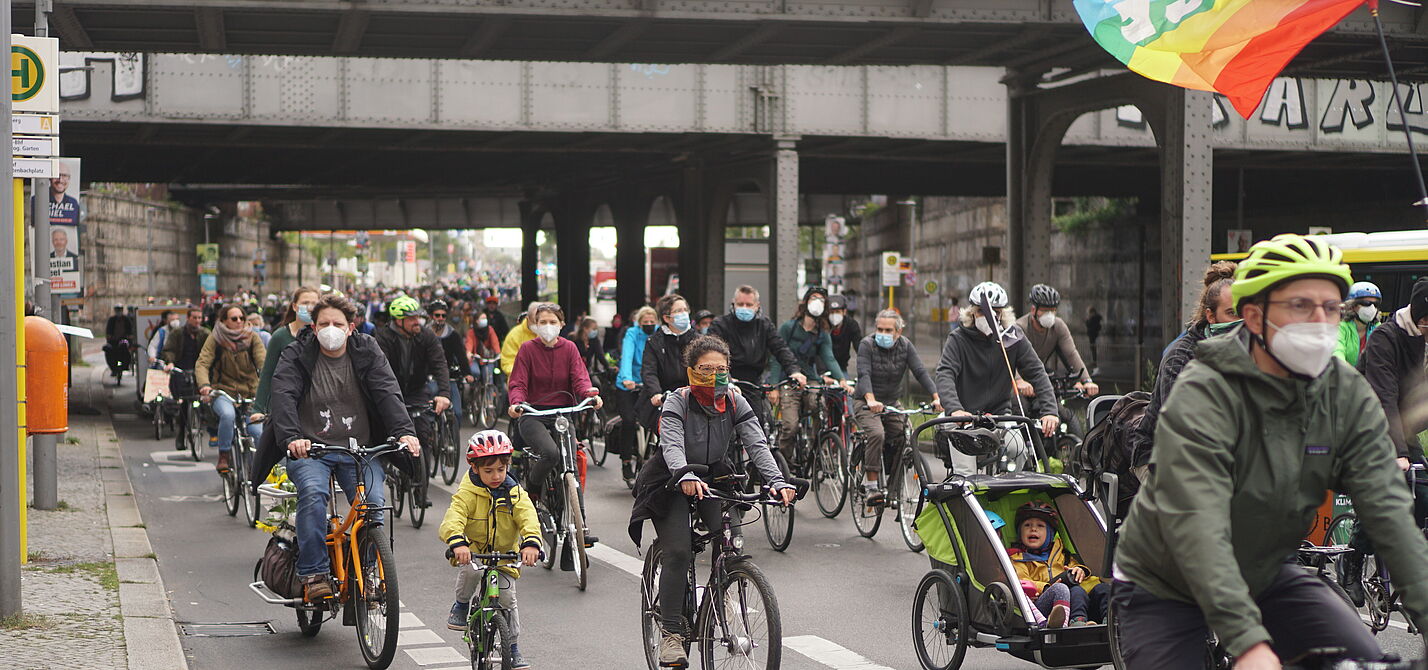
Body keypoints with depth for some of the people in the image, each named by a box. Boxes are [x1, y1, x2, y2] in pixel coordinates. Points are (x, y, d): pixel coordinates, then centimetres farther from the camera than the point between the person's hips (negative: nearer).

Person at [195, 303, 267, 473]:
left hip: (249, 393, 2)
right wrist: (204, 385, -31)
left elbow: (263, 361, -11)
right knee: (228, 414, -34)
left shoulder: (252, 338, 2)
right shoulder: (215, 339, 0)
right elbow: (202, 364, -10)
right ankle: (223, 456, -17)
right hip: (222, 392, -2)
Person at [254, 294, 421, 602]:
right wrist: (292, 437, -33)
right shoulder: (296, 356, 1)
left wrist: (404, 431, -25)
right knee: (313, 492, -31)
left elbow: (388, 392, -7)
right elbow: (284, 396, -14)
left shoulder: (368, 352, 6)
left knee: (373, 501, -22)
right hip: (308, 449, -2)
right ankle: (313, 575, -24)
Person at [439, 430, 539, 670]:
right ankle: (461, 606, -5)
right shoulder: (468, 493, -14)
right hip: (473, 550, -2)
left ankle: (513, 647, 10)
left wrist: (531, 543, -44)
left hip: (505, 555, 2)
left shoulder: (515, 494, -7)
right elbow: (454, 517, -30)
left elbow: (528, 519, -22)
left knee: (507, 597, -9)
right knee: (471, 569, -34)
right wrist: (457, 542, -51)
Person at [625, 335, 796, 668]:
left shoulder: (735, 404, -6)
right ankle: (671, 633, -10)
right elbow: (672, 444, -31)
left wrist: (777, 481, -33)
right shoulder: (677, 402, -16)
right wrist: (686, 477, -51)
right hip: (674, 482, -4)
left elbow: (757, 444, -16)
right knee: (678, 551, -19)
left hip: (716, 480, 4)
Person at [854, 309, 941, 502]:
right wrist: (871, 400, -43)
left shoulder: (905, 346, -2)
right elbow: (864, 374, -25)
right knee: (876, 434, -29)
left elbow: (921, 372, -11)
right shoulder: (867, 345, -12)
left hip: (891, 403, 5)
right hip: (866, 402, -5)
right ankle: (871, 487, -26)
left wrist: (936, 397, -26)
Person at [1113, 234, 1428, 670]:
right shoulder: (1202, 397, -27)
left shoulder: (1350, 398, -9)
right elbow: (1198, 527, -38)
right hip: (1166, 586, -5)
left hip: (1265, 575, 5)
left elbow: (1388, 511, -17)